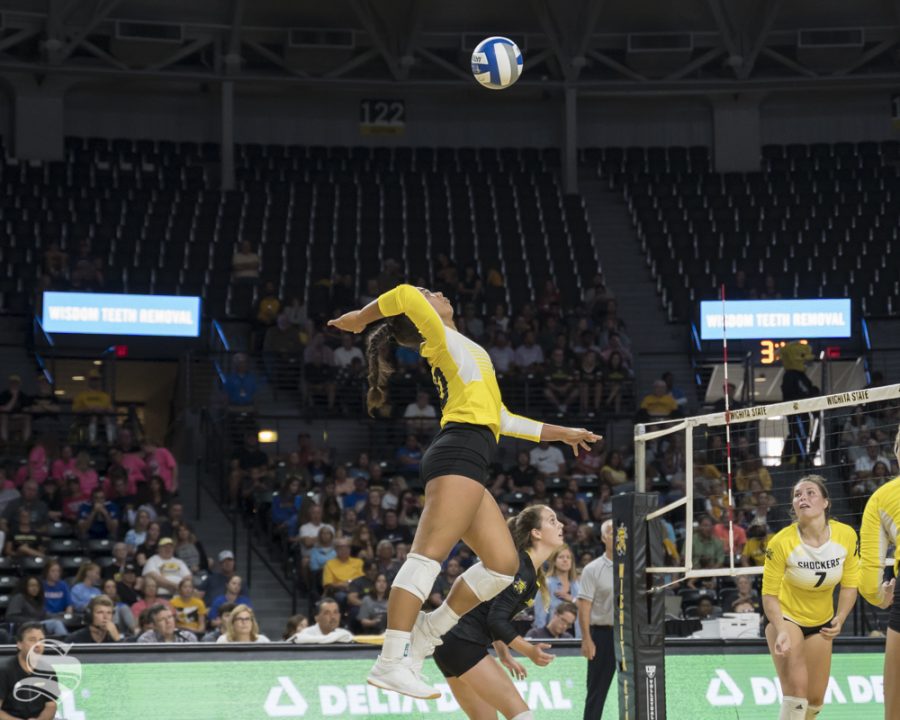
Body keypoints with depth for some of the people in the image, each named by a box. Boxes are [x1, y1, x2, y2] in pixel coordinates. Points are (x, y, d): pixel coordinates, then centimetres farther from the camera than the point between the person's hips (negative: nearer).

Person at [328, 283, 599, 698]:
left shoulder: (461, 353, 31)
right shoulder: (443, 340, 6)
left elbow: (499, 417, 34)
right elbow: (405, 296, -13)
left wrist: (560, 433, 38)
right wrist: (361, 318, 2)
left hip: (464, 464, 10)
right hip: (460, 453, -10)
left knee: (502, 563, 6)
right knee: (428, 555, -19)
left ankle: (423, 638, 5)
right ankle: (391, 662, -29)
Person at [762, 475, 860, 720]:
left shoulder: (846, 536, -18)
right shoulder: (781, 543, -27)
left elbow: (849, 584, -3)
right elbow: (769, 595, -20)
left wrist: (838, 621, -14)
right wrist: (781, 633, -33)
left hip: (821, 624, 4)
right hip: (786, 618, -4)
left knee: (815, 700, 11)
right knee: (796, 693, -21)